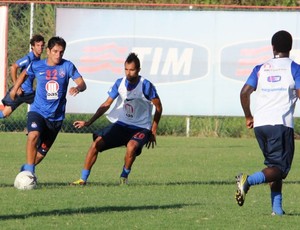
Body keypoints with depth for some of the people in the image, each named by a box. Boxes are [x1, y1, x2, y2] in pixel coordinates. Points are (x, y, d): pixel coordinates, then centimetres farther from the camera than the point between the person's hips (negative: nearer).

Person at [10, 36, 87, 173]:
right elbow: (25, 74, 19)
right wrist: (15, 88, 22)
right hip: (38, 111, -2)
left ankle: (26, 169, 37)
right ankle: (29, 171, -28)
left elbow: (82, 84, -12)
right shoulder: (36, 66, -3)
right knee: (33, 135, -32)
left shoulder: (67, 66, -6)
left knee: (42, 151, 10)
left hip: (56, 116, 2)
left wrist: (77, 88, -34)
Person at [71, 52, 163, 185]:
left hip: (141, 128, -4)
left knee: (131, 146, -35)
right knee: (97, 143, -14)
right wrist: (88, 123, 1)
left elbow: (158, 107, -5)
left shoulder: (146, 86, -15)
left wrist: (153, 132, -5)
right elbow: (106, 104, 7)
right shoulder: (120, 83, -1)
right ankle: (83, 179, -7)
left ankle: (124, 177, -8)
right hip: (121, 124, 4)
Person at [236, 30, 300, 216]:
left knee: (274, 165, 16)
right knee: (280, 168, -4)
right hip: (281, 124, -5)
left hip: (260, 124, 5)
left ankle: (277, 208, 7)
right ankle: (248, 181, -29)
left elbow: (245, 92, 5)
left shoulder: (261, 69, 13)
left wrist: (248, 116, 16)